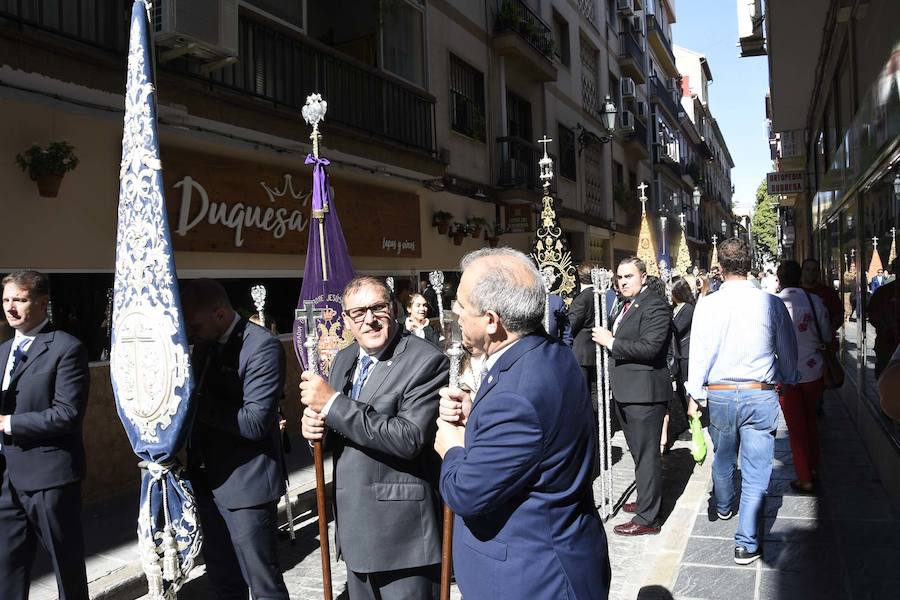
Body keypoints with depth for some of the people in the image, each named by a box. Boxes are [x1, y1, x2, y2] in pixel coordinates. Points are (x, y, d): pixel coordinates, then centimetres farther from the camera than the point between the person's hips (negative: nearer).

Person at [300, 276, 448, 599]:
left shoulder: (426, 361, -16)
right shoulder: (344, 359, 9)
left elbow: (409, 438, -25)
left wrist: (333, 403, -24)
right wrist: (315, 425, -8)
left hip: (401, 530, -7)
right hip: (354, 523, 8)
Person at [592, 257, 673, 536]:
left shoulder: (655, 305, -15)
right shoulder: (627, 305, 16)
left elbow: (650, 346, -25)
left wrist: (611, 342, -19)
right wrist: (607, 338, 3)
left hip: (644, 391, -10)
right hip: (626, 391, 10)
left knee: (646, 454, -2)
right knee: (639, 451, 21)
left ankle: (647, 518, 5)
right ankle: (646, 499, 36)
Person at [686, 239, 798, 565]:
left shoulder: (707, 304, -10)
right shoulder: (772, 304, -8)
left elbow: (699, 354, -6)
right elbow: (788, 351, 5)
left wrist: (694, 395, 6)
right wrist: (788, 382, 24)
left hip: (720, 395, 1)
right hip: (761, 395, -1)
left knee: (723, 458, 24)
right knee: (756, 471, 5)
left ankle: (724, 507, 49)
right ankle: (746, 543, 8)